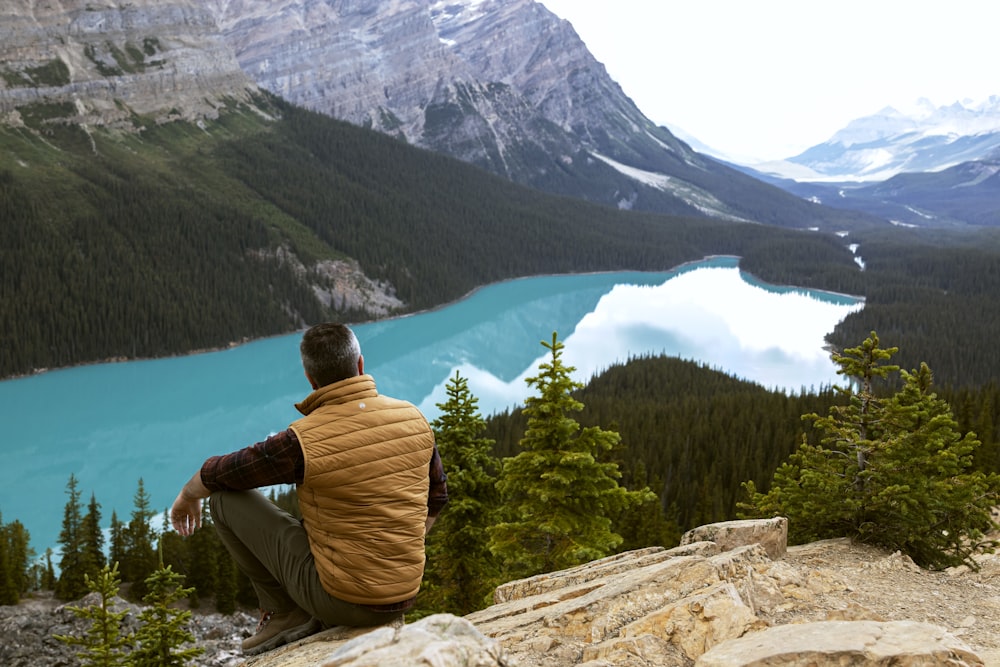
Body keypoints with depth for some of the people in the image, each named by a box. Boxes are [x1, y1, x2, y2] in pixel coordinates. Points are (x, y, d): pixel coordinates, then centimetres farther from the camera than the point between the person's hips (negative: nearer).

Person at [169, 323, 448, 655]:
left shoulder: (303, 441, -20)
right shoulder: (414, 418, -5)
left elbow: (215, 474, -3)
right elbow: (436, 497, 10)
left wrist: (187, 495, 20)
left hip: (341, 599, -6)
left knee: (225, 495, 4)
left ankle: (285, 612, 11)